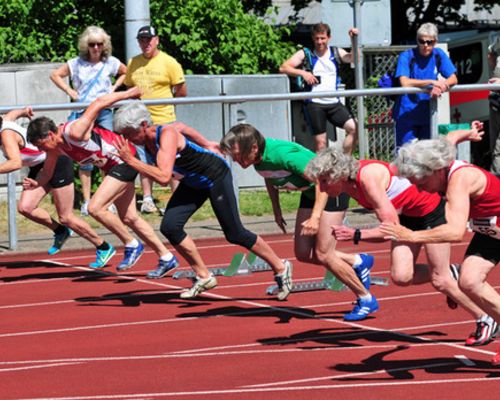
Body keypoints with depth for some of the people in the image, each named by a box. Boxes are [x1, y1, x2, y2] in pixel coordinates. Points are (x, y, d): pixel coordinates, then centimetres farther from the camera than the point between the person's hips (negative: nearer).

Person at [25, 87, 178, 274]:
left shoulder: (74, 132, -28)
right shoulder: (55, 148, -1)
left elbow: (99, 103, -25)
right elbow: (47, 172, 11)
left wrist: (127, 94, -15)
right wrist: (36, 183, -11)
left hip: (124, 159, -10)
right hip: (113, 167, 10)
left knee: (95, 208, -19)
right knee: (129, 219, 13)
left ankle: (132, 245, -3)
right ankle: (166, 258, 24)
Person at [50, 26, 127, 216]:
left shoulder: (111, 63, 3)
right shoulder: (77, 64, -1)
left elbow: (125, 72, 20)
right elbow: (55, 75, 9)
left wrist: (114, 88, 7)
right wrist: (70, 92, 0)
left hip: (105, 112, 1)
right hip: (83, 112, -1)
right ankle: (86, 201, 3)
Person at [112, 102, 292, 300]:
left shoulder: (167, 135, -33)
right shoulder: (146, 139, -8)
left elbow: (163, 177, -44)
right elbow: (181, 126, 11)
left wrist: (131, 160, -43)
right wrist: (205, 144, 21)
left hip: (216, 175, -8)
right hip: (194, 183, 8)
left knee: (235, 234, -3)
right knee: (169, 227, -7)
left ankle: (280, 268, 17)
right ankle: (203, 277, 6)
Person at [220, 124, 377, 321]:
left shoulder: (283, 154, -36)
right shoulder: (258, 158, -11)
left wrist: (315, 217, -41)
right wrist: (277, 211, 17)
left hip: (332, 190, -9)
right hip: (310, 192, 9)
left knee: (323, 255, -11)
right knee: (303, 254, 5)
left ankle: (366, 300, 4)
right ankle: (359, 262, 24)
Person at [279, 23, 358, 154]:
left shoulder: (336, 53, 12)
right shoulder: (305, 54, 4)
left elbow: (353, 58, -3)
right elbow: (283, 68, -1)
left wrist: (353, 40, -15)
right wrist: (302, 73, -14)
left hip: (333, 102, 3)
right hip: (315, 104, -3)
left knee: (354, 128, -10)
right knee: (320, 142, -5)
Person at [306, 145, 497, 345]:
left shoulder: (368, 178, -35)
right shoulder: (349, 180, -12)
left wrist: (356, 235, -37)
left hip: (431, 208, -7)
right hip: (406, 214, 7)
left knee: (440, 280, -1)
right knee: (401, 276, -7)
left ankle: (485, 320, 18)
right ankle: (449, 273, 19)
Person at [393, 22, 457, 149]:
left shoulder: (439, 55, 3)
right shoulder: (406, 57, -10)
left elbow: (453, 79, 1)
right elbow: (405, 82, -23)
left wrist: (440, 86, -21)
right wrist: (432, 82, -23)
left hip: (427, 113, 4)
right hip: (407, 113, -4)